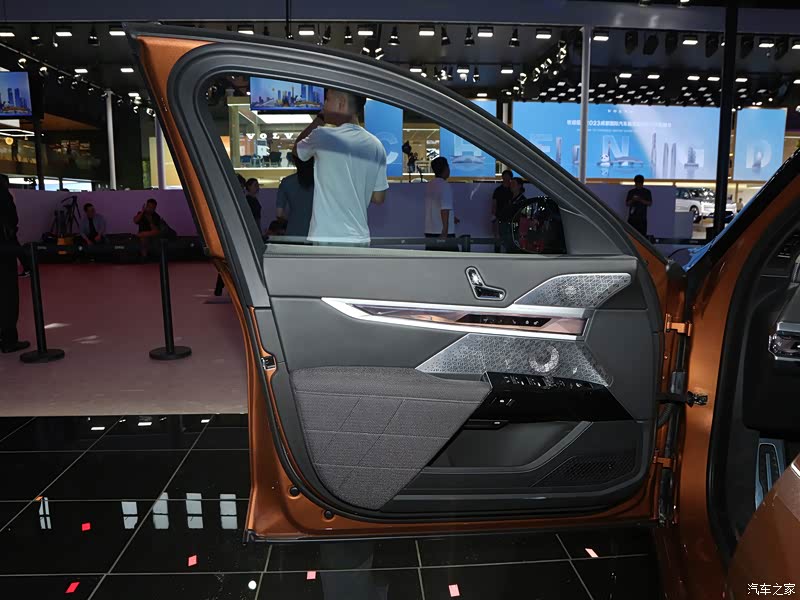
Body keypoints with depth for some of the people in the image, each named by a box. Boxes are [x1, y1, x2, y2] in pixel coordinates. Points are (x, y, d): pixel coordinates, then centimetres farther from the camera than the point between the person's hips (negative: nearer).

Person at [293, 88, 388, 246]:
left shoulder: (323, 135, -7)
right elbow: (378, 197, 12)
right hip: (359, 238, 5)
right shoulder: (376, 145, 6)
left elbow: (296, 149, 15)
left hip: (327, 239, -5)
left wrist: (319, 119, 20)